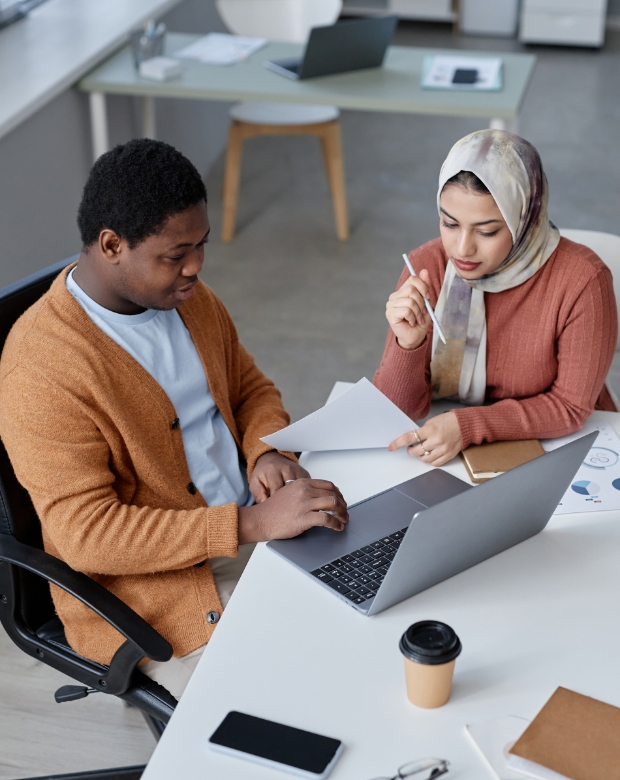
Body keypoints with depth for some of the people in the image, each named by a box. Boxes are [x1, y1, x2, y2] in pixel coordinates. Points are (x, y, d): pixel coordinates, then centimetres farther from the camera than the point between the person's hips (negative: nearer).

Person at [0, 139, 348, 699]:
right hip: (147, 580, -7)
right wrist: (253, 523, -31)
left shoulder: (188, 296, 2)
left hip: (254, 527, 7)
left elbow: (251, 389, 16)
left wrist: (267, 451, -8)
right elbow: (87, 535, -25)